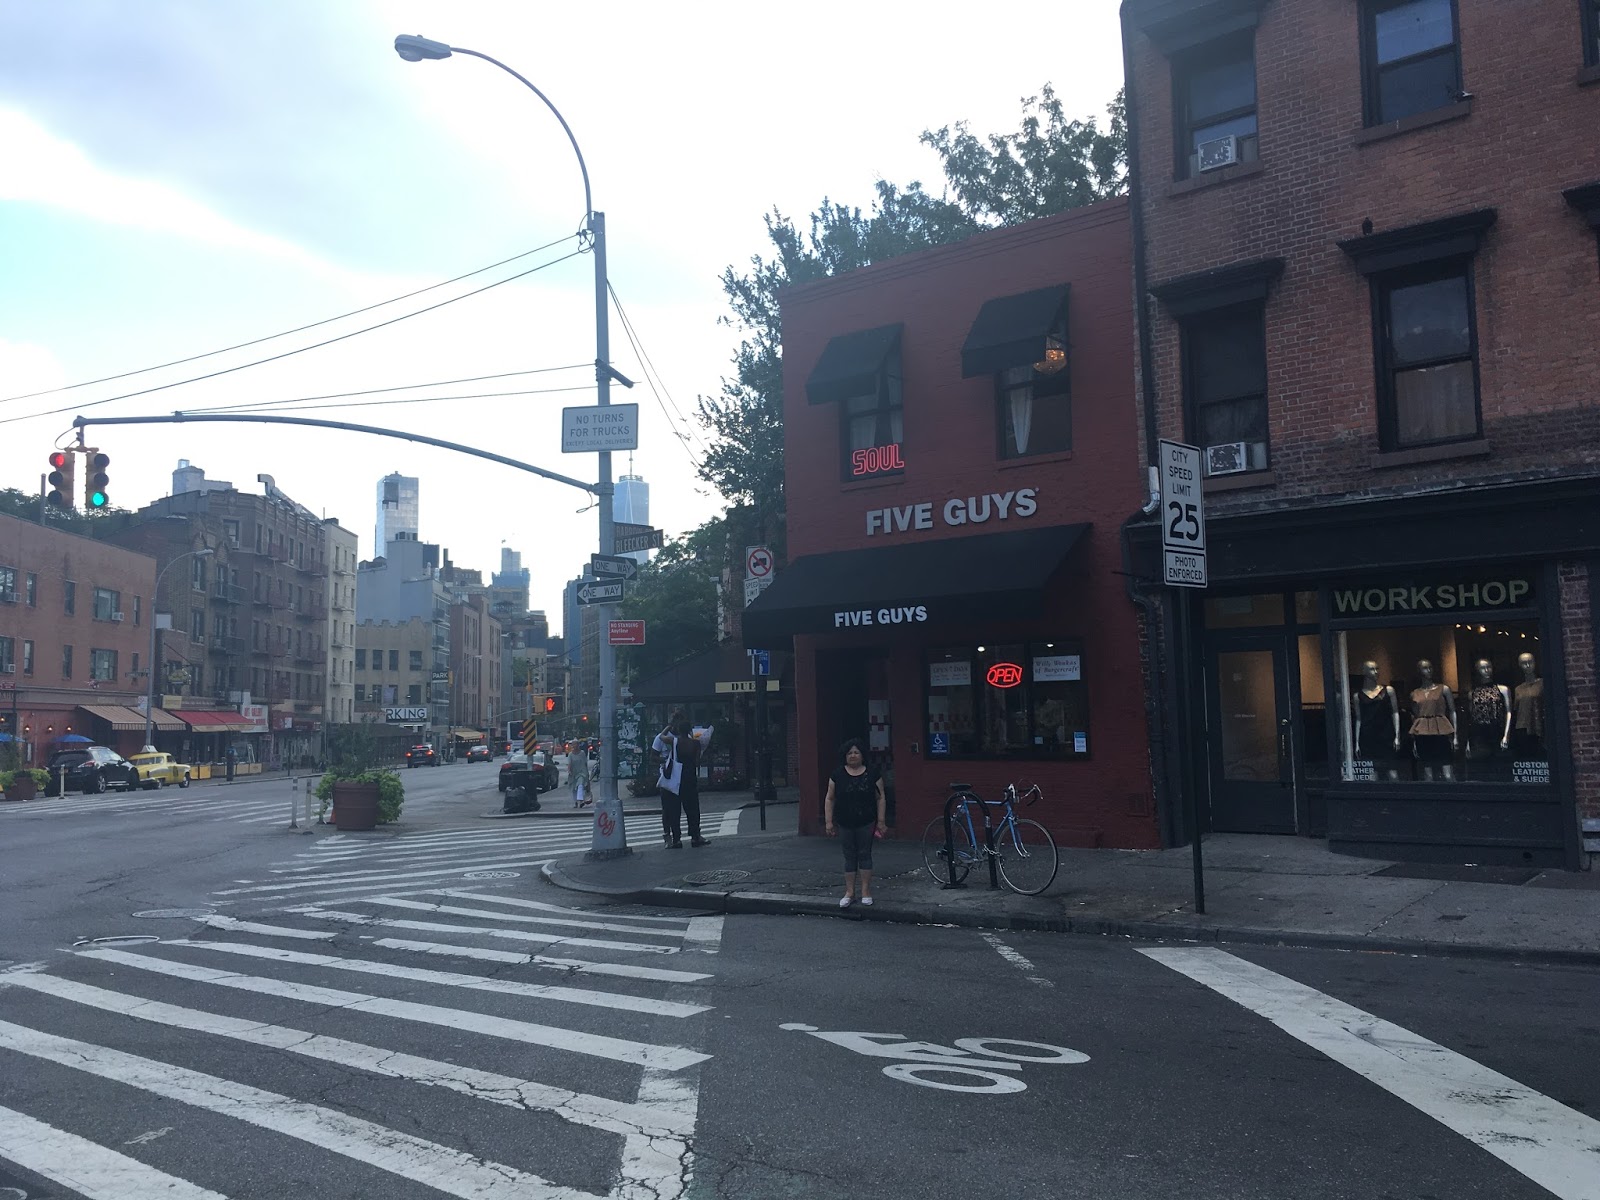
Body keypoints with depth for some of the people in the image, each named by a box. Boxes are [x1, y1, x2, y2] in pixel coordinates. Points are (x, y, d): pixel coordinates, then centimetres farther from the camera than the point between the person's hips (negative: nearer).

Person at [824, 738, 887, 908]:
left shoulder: (872, 774, -1)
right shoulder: (837, 775, 0)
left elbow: (880, 798, 1)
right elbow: (830, 799, 4)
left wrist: (881, 821, -3)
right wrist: (828, 822, 0)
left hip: (866, 824, -1)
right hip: (845, 824, 1)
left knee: (865, 854, 4)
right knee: (850, 857, 7)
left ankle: (866, 891, 12)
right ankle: (849, 893, 12)